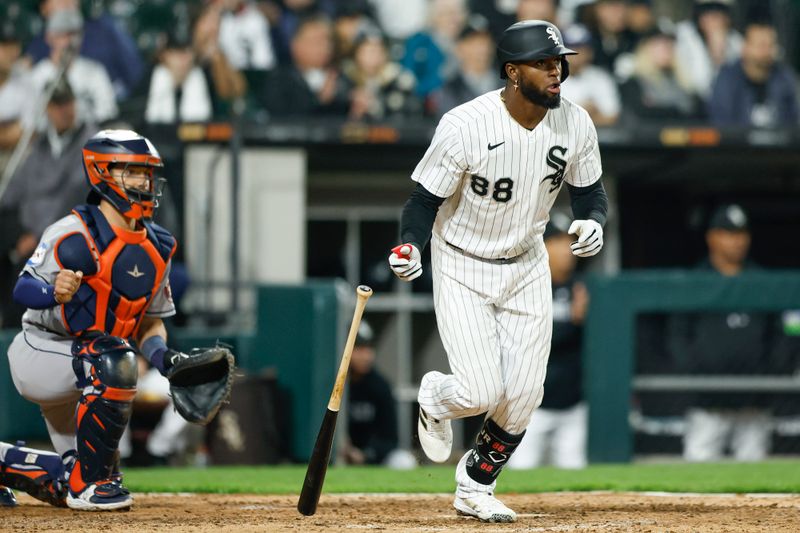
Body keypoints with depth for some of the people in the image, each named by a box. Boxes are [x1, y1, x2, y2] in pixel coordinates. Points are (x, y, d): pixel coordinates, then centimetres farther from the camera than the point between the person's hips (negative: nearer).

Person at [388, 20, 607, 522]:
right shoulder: (466, 126, -25)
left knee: (523, 397, -1)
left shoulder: (575, 124, -11)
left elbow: (591, 191, 4)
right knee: (481, 393, -14)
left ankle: (475, 489, 23)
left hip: (527, 267, 4)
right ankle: (435, 398, 24)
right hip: (462, 268, -4)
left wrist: (593, 221, -19)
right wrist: (411, 246, -34)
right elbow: (426, 198, -15)